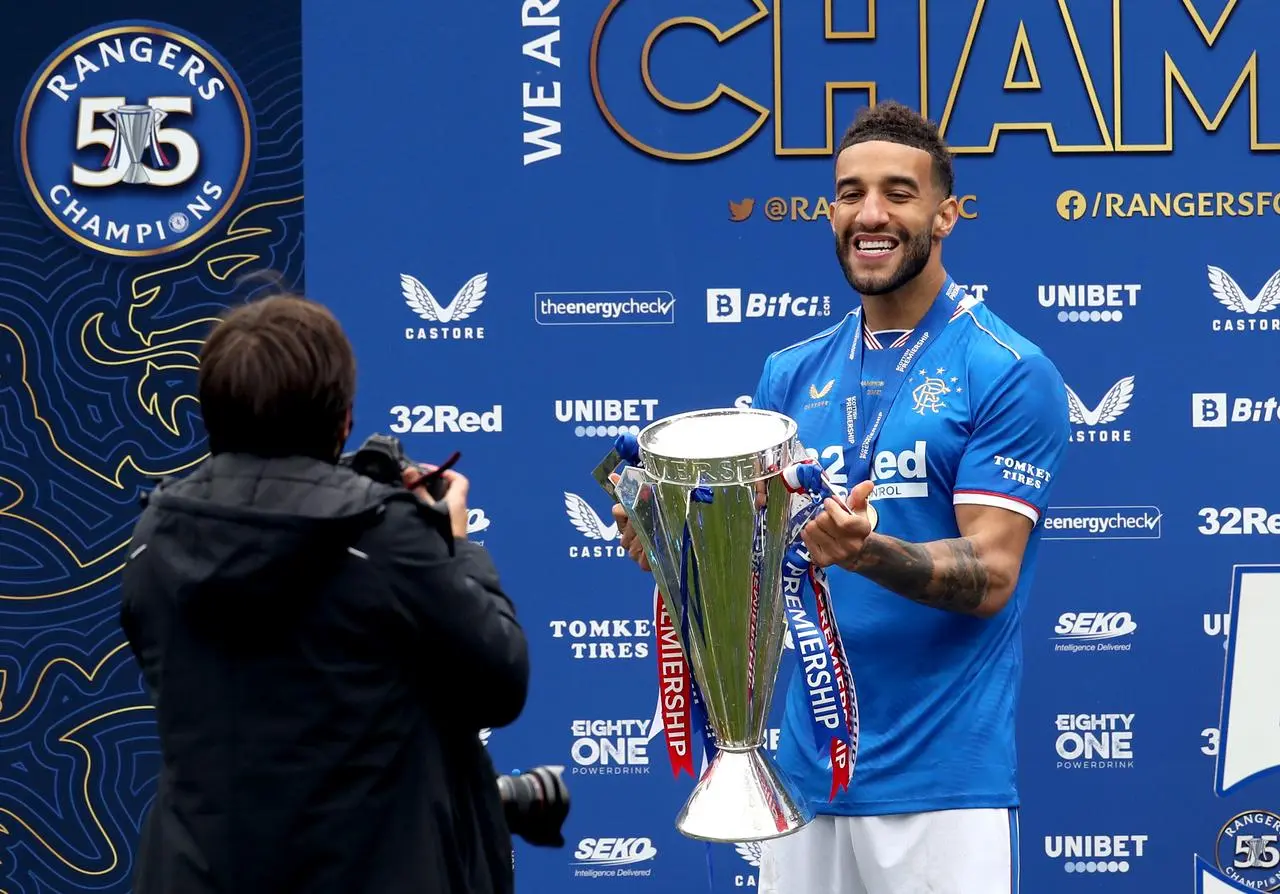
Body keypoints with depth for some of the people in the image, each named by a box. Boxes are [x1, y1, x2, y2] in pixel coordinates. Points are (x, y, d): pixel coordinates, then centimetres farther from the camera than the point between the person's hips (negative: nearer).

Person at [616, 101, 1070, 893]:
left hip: (944, 782, -5)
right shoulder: (792, 375, 11)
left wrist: (868, 553, -30)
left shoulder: (1010, 373, -6)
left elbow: (990, 576, -13)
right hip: (809, 770, 5)